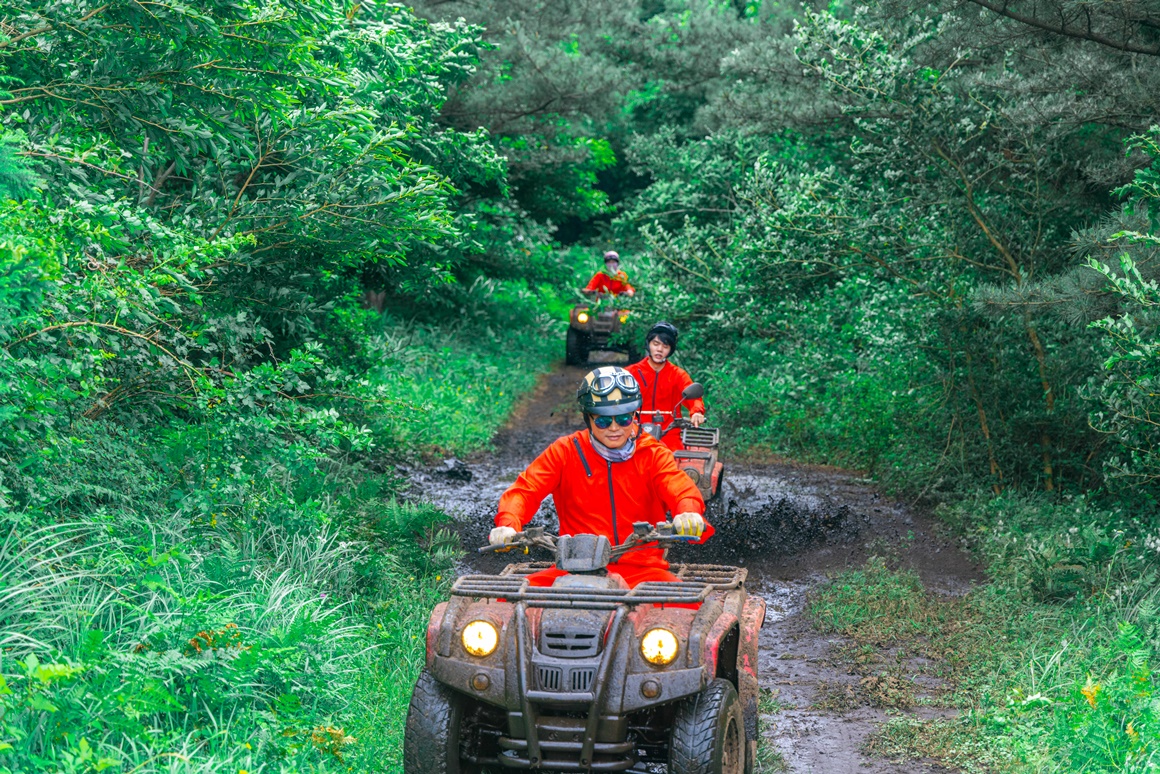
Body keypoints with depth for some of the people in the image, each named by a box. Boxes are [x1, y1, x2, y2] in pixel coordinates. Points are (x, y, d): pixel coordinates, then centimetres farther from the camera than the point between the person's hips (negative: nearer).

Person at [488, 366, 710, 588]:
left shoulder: (652, 455, 6)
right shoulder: (565, 451, 7)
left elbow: (681, 490, -11)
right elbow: (525, 489, -3)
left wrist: (689, 513, -37)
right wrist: (508, 525, -26)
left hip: (640, 569, 0)